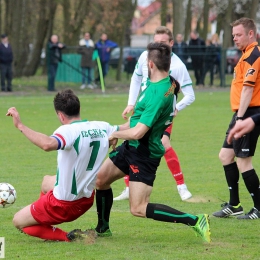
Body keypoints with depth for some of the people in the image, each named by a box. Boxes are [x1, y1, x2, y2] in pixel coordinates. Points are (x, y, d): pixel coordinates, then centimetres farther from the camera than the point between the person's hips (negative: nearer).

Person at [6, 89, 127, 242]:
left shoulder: (69, 131, -28)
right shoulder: (103, 127, -4)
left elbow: (48, 144, -49)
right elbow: (124, 130, 17)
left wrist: (20, 126, -44)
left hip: (64, 204, -8)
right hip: (87, 200, 8)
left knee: (18, 222, 10)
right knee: (47, 181, 36)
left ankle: (66, 237, -4)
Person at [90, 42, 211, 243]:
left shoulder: (159, 94, -29)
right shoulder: (170, 83, 0)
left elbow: (137, 132, -29)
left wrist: (116, 134, -11)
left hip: (145, 153, -10)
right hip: (132, 147, 10)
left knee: (138, 209, -12)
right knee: (101, 179, 18)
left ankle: (195, 221, -14)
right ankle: (103, 229, 35)